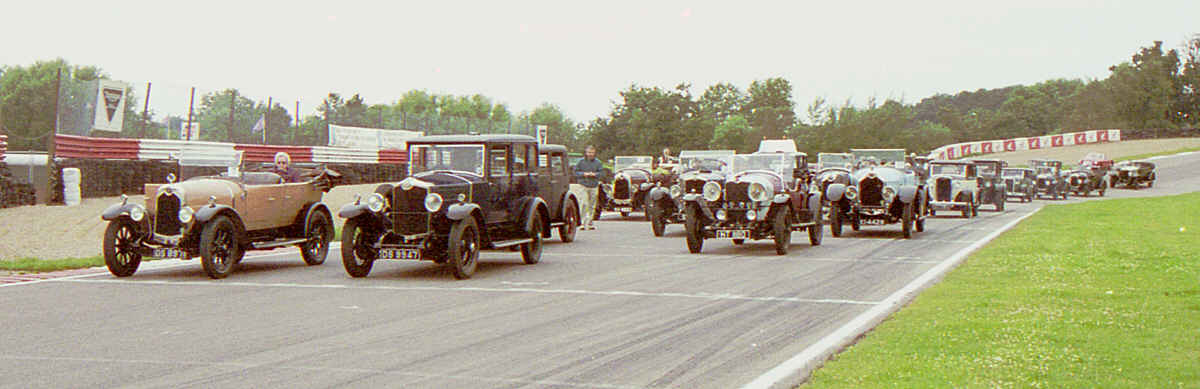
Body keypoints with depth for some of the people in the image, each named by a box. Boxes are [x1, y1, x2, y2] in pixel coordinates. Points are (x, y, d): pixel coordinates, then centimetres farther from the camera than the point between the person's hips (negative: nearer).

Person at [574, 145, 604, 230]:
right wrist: (584, 174, -13)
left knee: (592, 205, 8)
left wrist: (594, 174, -13)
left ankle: (590, 222, 18)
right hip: (584, 186, -2)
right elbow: (576, 172, 1)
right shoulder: (581, 162, 1)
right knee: (584, 204, -13)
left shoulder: (597, 162, 5)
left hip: (594, 186, 2)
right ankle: (583, 222, -12)